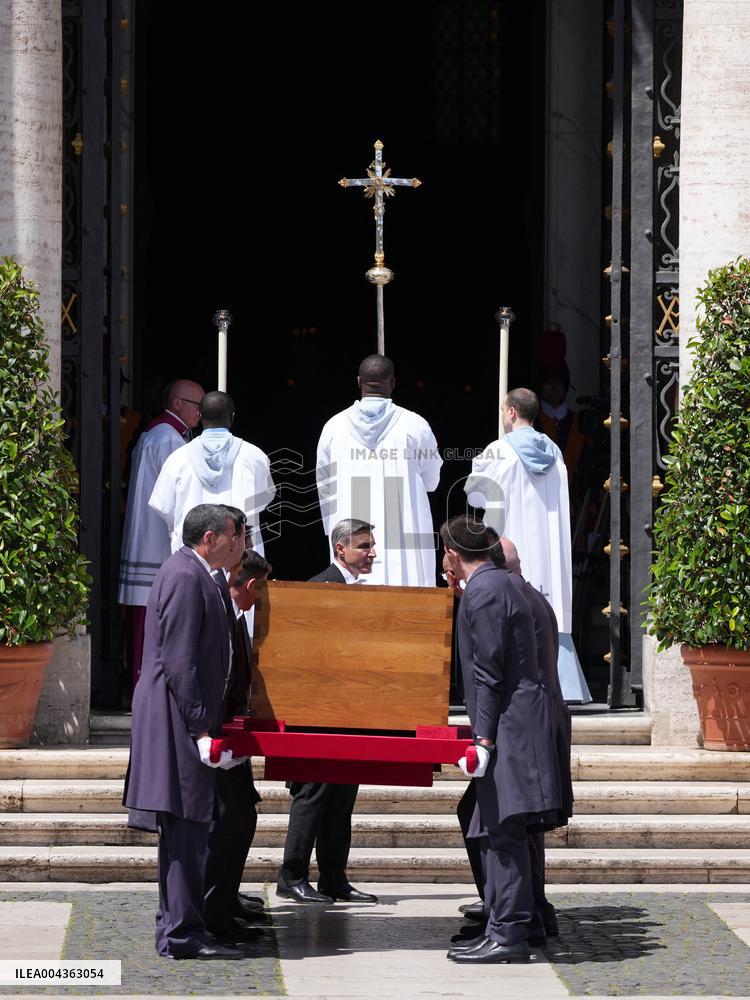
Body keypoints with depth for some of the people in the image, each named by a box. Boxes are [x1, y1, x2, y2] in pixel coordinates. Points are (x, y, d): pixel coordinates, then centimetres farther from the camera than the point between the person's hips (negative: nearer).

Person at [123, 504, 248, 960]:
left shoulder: (196, 576, 18)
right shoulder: (186, 576, -15)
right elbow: (178, 660, -20)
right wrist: (200, 727, -21)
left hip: (188, 720, 11)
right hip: (178, 718, -11)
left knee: (186, 829, 15)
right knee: (187, 825, -11)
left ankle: (177, 923, 21)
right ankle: (182, 934, -11)